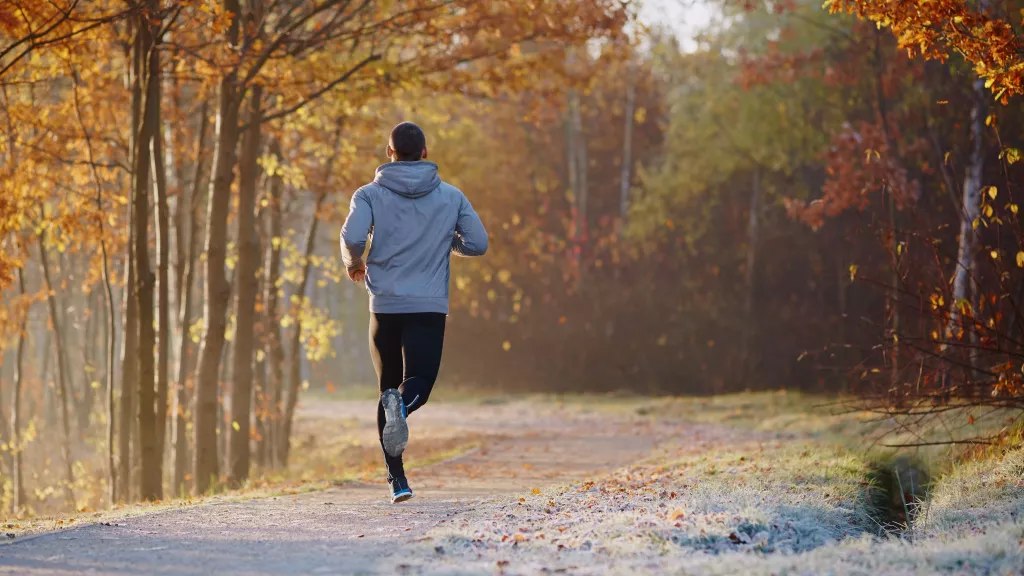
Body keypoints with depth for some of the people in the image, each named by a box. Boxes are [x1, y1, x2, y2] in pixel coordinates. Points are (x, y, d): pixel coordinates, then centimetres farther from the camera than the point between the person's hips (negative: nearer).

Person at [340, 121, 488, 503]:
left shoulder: (370, 194, 2)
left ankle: (397, 478, 6)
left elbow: (352, 237, -14)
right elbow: (477, 243, 5)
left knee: (388, 387, 13)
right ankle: (402, 404, -42)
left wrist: (354, 264, 7)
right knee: (419, 383, -5)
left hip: (385, 306, 1)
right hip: (431, 307, -1)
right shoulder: (451, 197, 7)